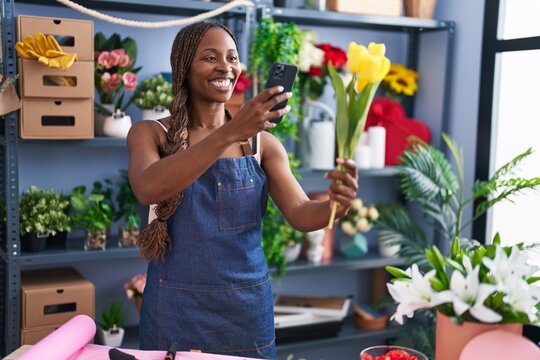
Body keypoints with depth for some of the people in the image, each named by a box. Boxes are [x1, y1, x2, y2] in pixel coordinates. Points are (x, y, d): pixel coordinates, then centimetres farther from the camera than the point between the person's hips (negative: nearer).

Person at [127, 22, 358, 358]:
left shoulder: (262, 142, 1)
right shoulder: (150, 134, -4)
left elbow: (301, 214, -7)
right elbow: (148, 189, -25)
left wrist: (336, 203, -30)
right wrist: (231, 133, -35)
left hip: (247, 306, 2)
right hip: (176, 307, -2)